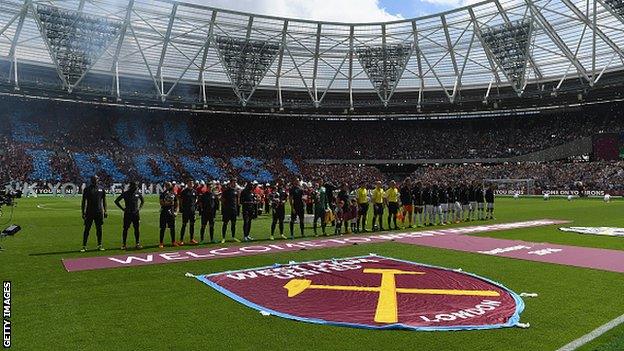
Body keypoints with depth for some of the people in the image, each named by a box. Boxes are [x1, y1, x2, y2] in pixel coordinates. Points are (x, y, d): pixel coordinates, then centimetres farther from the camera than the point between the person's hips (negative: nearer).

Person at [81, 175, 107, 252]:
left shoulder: (101, 189, 9)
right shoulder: (87, 189, 2)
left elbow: (104, 201, 14)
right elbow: (84, 201, 2)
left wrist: (105, 211, 9)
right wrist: (83, 212, -4)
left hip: (99, 212, 2)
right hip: (89, 212, -2)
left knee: (99, 229, 7)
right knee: (87, 229, -1)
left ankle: (99, 245, 16)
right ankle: (84, 246, 4)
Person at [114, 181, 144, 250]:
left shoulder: (138, 193, 5)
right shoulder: (125, 193, -5)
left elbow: (143, 201, 24)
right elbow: (116, 201, 0)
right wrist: (123, 209, -3)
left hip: (136, 214, 3)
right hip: (127, 214, -3)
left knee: (136, 229, 5)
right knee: (125, 229, 1)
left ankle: (137, 243, 13)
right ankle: (123, 244, 10)